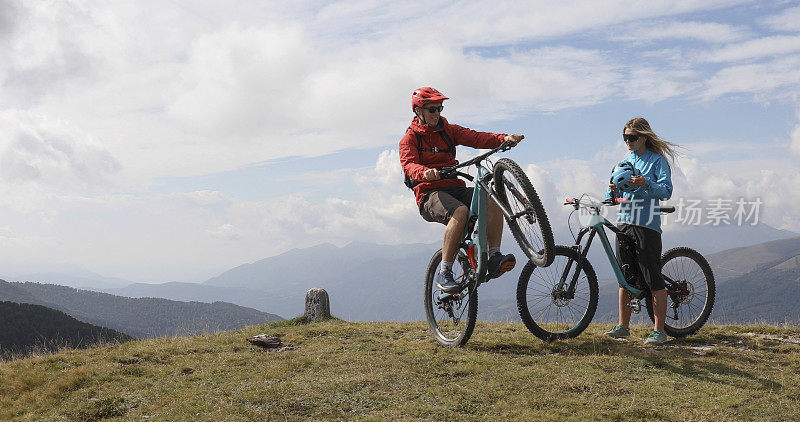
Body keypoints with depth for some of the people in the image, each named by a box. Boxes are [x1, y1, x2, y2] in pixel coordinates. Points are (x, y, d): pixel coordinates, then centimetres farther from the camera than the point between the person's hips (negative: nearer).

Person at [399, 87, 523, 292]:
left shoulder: (448, 130, 17)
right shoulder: (410, 138, 5)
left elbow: (476, 138, 1)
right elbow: (409, 165, -16)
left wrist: (503, 139, -18)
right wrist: (425, 173, -40)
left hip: (455, 188, 5)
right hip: (429, 194, -5)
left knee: (492, 203, -24)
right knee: (460, 211, -36)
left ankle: (494, 259, -23)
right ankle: (444, 273, -30)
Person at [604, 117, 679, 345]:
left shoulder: (657, 161, 1)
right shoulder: (624, 163, 18)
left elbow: (666, 191, -10)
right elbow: (612, 196, 17)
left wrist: (645, 183, -26)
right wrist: (612, 191, -6)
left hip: (647, 226, -6)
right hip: (623, 223, 6)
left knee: (653, 279, -6)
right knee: (625, 277, 9)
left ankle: (659, 330, -1)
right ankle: (623, 326, 16)